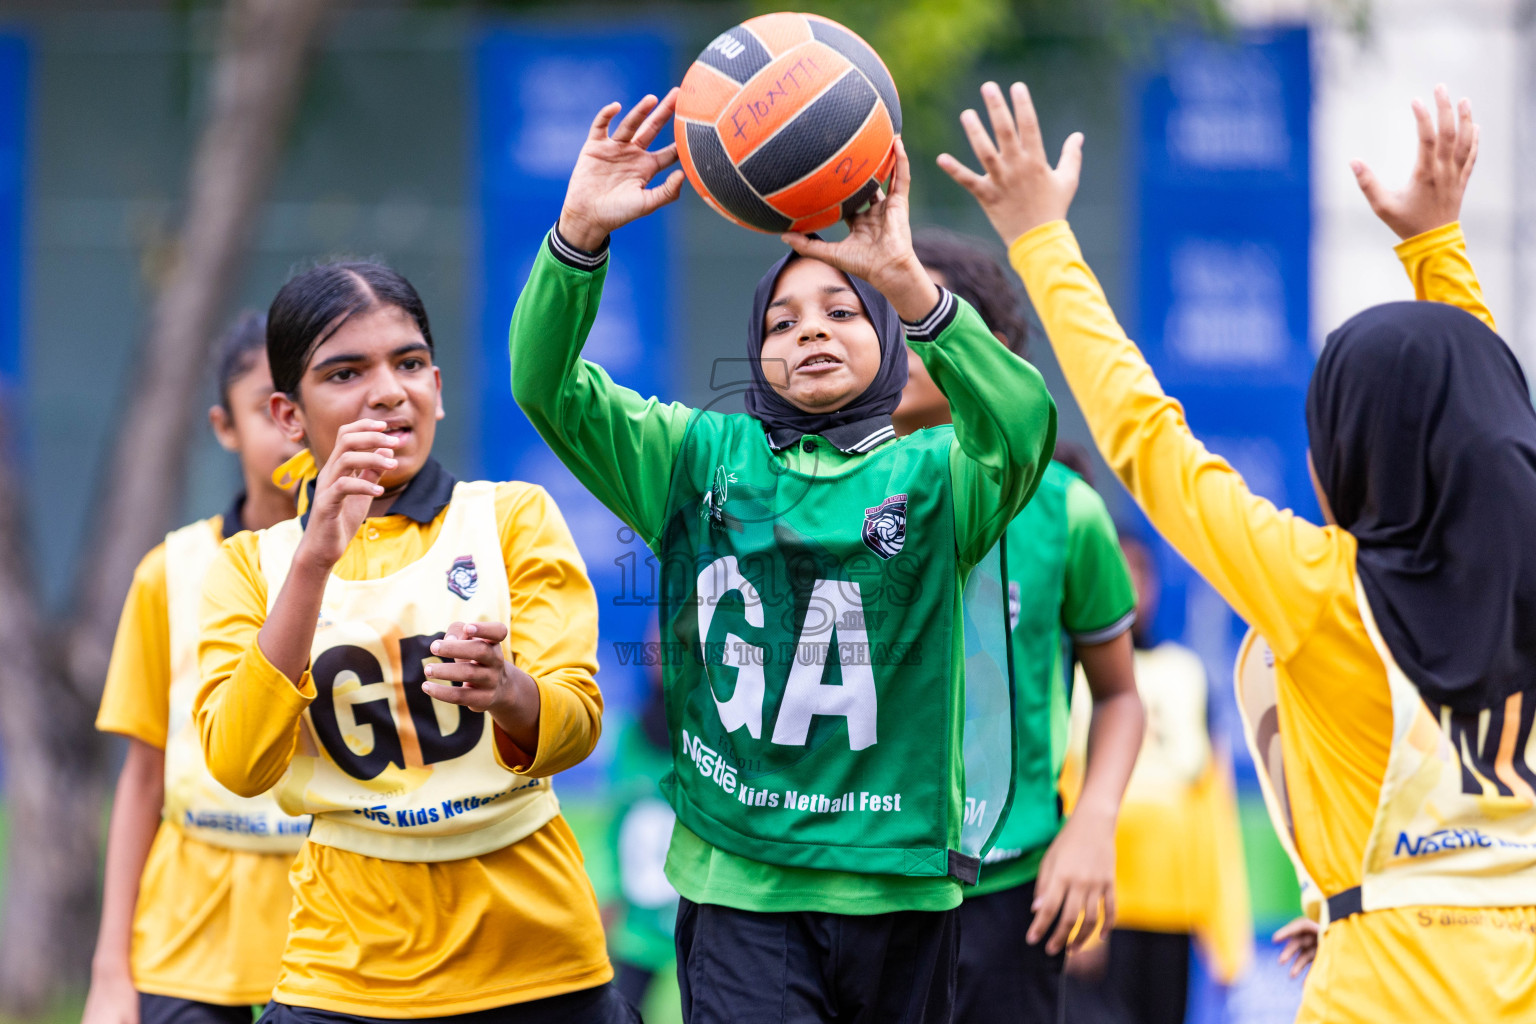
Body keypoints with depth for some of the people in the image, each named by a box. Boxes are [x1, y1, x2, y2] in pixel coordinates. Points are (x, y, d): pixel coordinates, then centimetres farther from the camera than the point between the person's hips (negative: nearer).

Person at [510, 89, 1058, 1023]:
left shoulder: (932, 474, 4)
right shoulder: (700, 458, 9)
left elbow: (1025, 429, -19)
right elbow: (547, 385, -3)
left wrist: (905, 279, -32)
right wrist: (579, 235, -20)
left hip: (898, 882, 1)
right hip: (739, 883, -1)